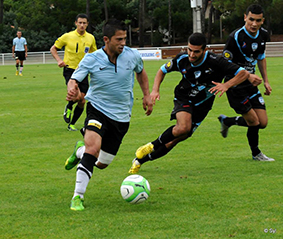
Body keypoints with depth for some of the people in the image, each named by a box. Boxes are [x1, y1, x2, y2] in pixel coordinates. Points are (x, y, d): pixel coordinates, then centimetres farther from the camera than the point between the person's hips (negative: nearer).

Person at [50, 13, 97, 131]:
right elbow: (53, 48, 6)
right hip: (70, 70, -4)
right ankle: (69, 107, 10)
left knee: (82, 102, 1)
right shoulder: (67, 36, -4)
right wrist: (59, 60, -10)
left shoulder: (91, 38, 6)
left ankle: (71, 124, 20)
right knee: (78, 96, -24)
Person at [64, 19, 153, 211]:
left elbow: (141, 72, 16)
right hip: (97, 109, -3)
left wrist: (147, 95, 9)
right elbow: (74, 80, -14)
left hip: (121, 116, 3)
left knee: (102, 163, 7)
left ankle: (80, 151, 42)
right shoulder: (92, 60, -14)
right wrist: (72, 90, -37)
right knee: (94, 147, -30)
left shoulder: (132, 56, -6)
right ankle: (78, 196, -20)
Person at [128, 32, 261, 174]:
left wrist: (226, 85, -40)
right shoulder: (182, 59, -16)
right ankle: (153, 145, -6)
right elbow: (162, 70, 4)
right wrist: (155, 90, -11)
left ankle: (139, 161, 17)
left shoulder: (214, 62, -25)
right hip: (184, 98, 0)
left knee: (174, 140, -2)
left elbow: (244, 73, -25)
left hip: (201, 105, 0)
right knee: (183, 127, -32)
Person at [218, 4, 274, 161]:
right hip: (235, 86, -7)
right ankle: (256, 153, 22)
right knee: (254, 122, -6)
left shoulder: (263, 35, 0)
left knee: (263, 123, 3)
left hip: (251, 83, 7)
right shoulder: (236, 37, -22)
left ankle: (226, 121, 27)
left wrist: (266, 81, 16)